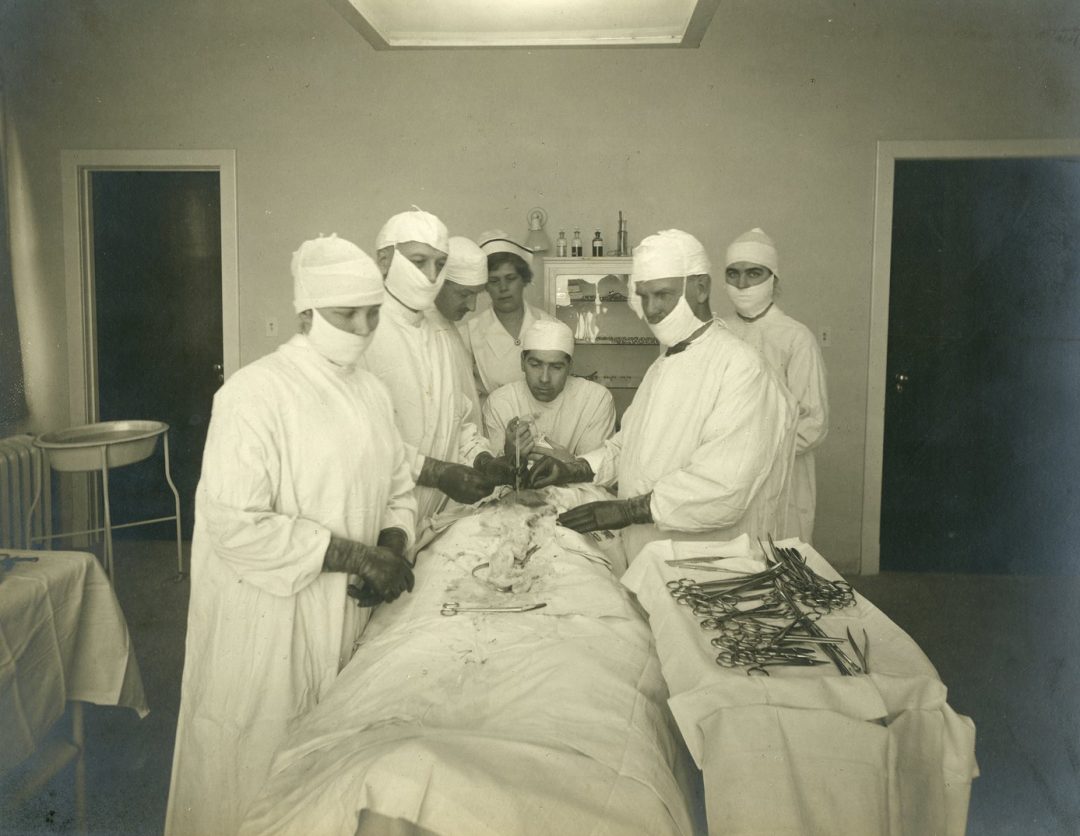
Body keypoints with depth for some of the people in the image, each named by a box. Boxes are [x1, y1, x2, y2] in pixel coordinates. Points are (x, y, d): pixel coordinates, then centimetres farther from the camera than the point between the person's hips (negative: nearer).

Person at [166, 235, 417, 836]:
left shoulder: (373, 392, 8)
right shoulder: (255, 393, -16)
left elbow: (399, 491, 14)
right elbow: (235, 526, -23)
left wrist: (393, 548, -7)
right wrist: (356, 554, -22)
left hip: (347, 620, 6)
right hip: (267, 616, -6)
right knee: (258, 771, 10)